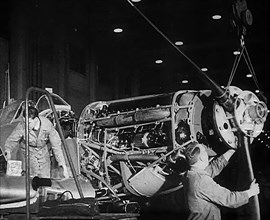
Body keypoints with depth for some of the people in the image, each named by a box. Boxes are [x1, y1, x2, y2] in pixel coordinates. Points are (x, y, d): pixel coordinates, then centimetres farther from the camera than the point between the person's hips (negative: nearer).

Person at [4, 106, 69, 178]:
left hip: (43, 151, 2)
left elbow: (56, 145, -19)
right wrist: (8, 151, -36)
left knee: (45, 177, 3)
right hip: (28, 151, -1)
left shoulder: (47, 124, -26)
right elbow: (11, 140, -16)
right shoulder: (22, 126, -30)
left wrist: (62, 164, -21)